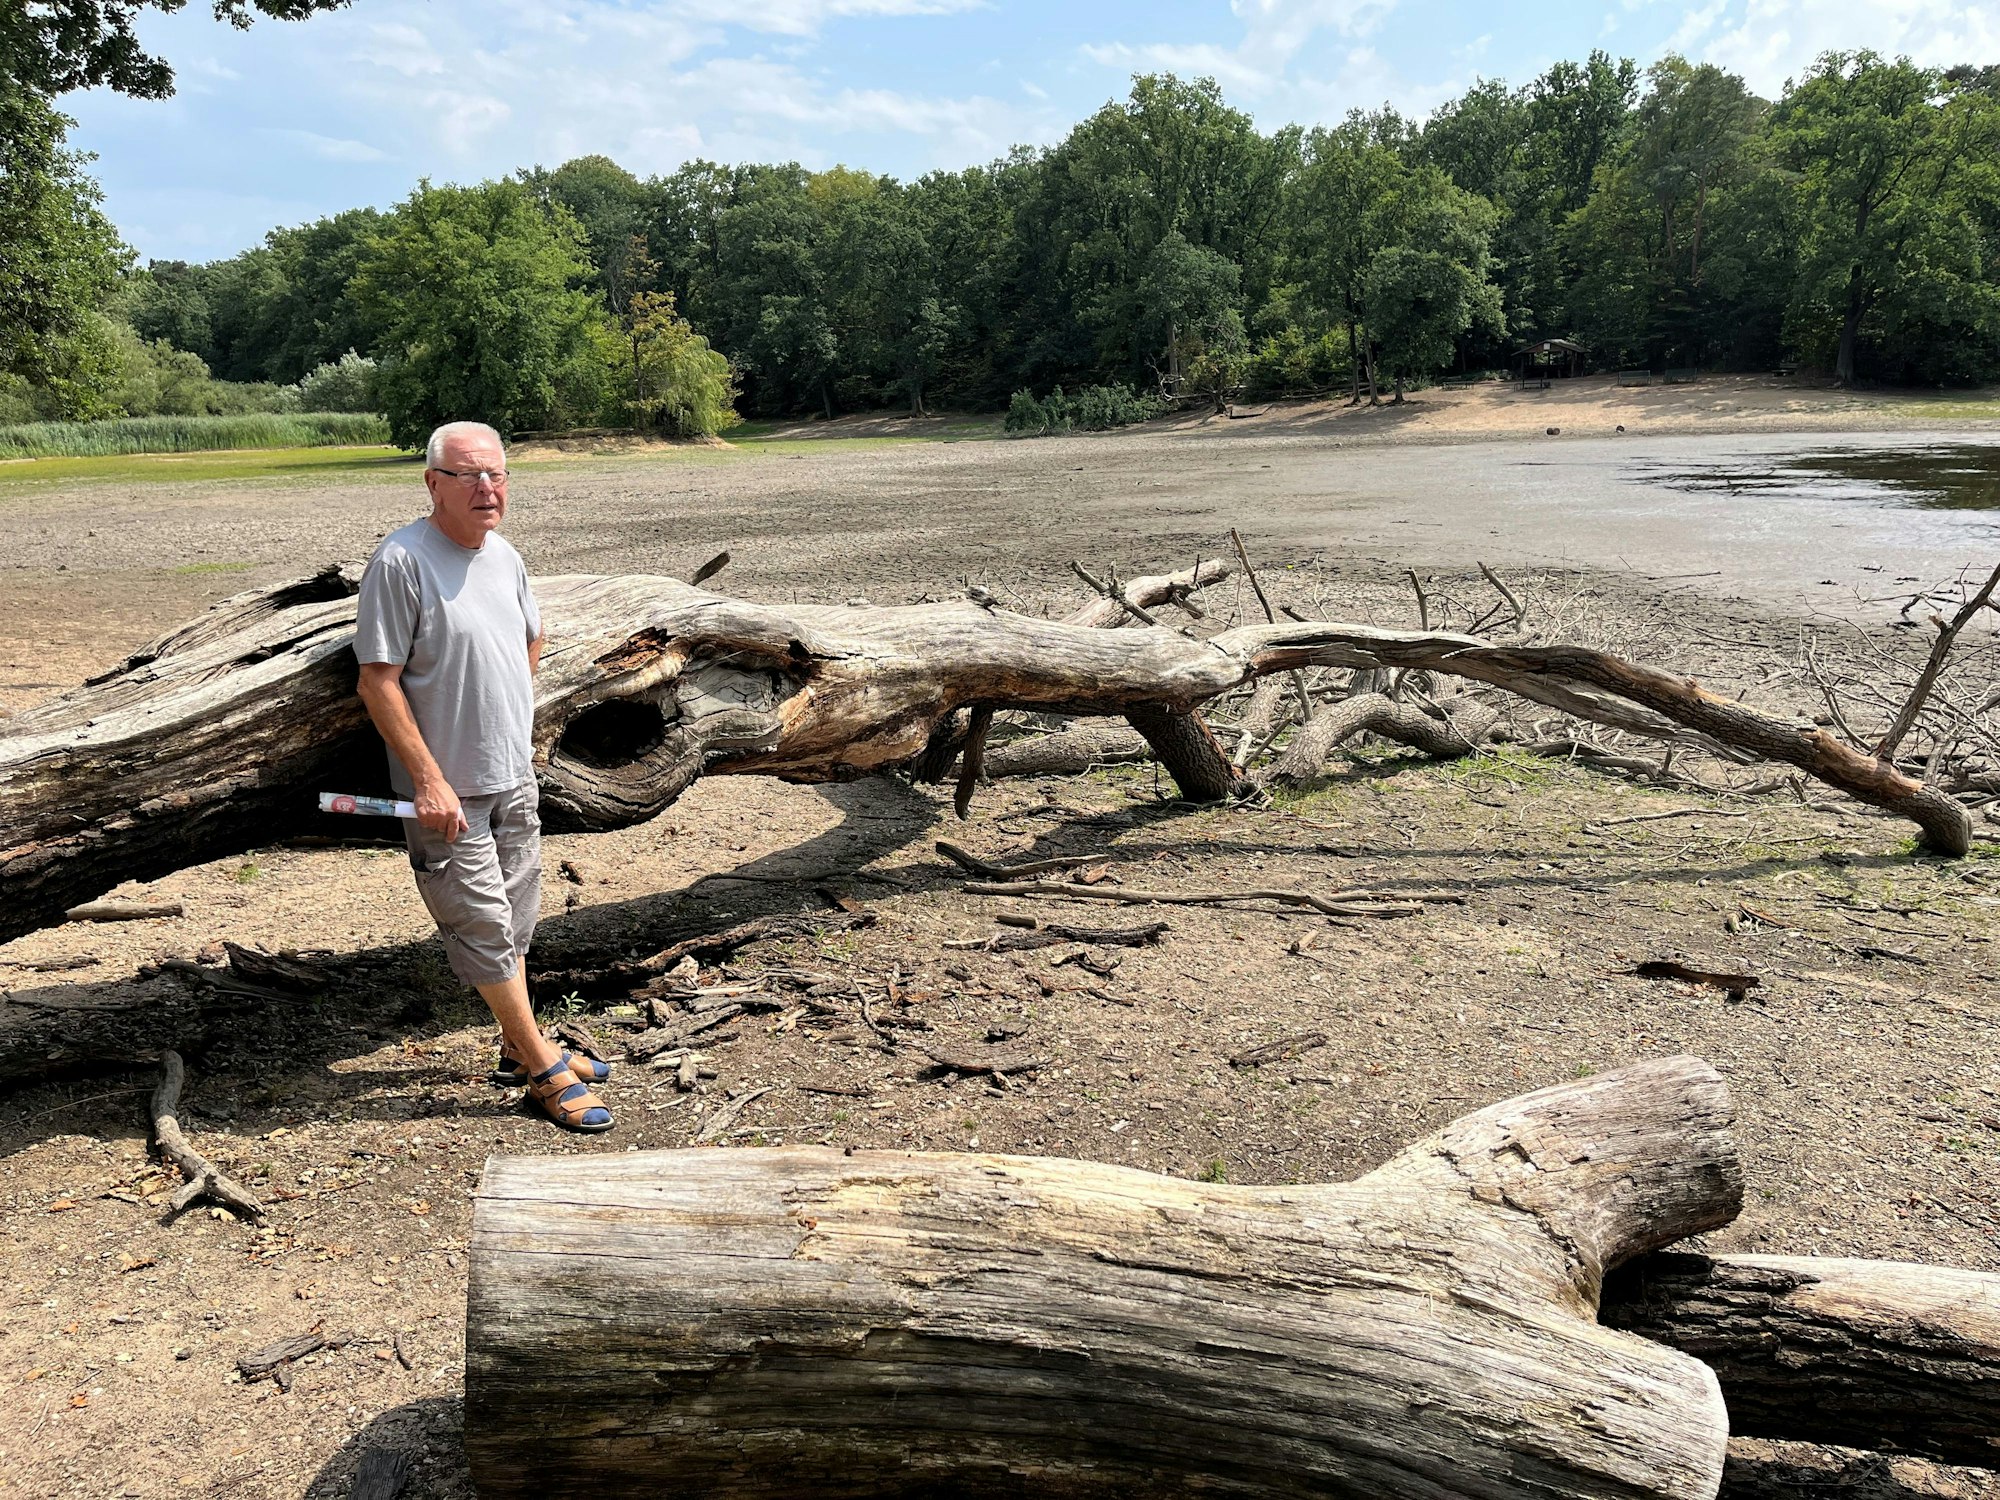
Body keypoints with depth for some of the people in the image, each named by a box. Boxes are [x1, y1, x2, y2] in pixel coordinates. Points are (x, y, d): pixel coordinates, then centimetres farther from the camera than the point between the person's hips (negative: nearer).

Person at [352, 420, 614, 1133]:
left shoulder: (505, 556, 6)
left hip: (515, 777, 7)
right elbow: (378, 681, -18)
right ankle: (545, 1068, 11)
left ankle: (517, 1046, 32)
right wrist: (429, 778, -21)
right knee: (483, 926, 0)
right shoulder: (400, 561, -17)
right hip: (447, 790, -7)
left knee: (515, 918, 17)